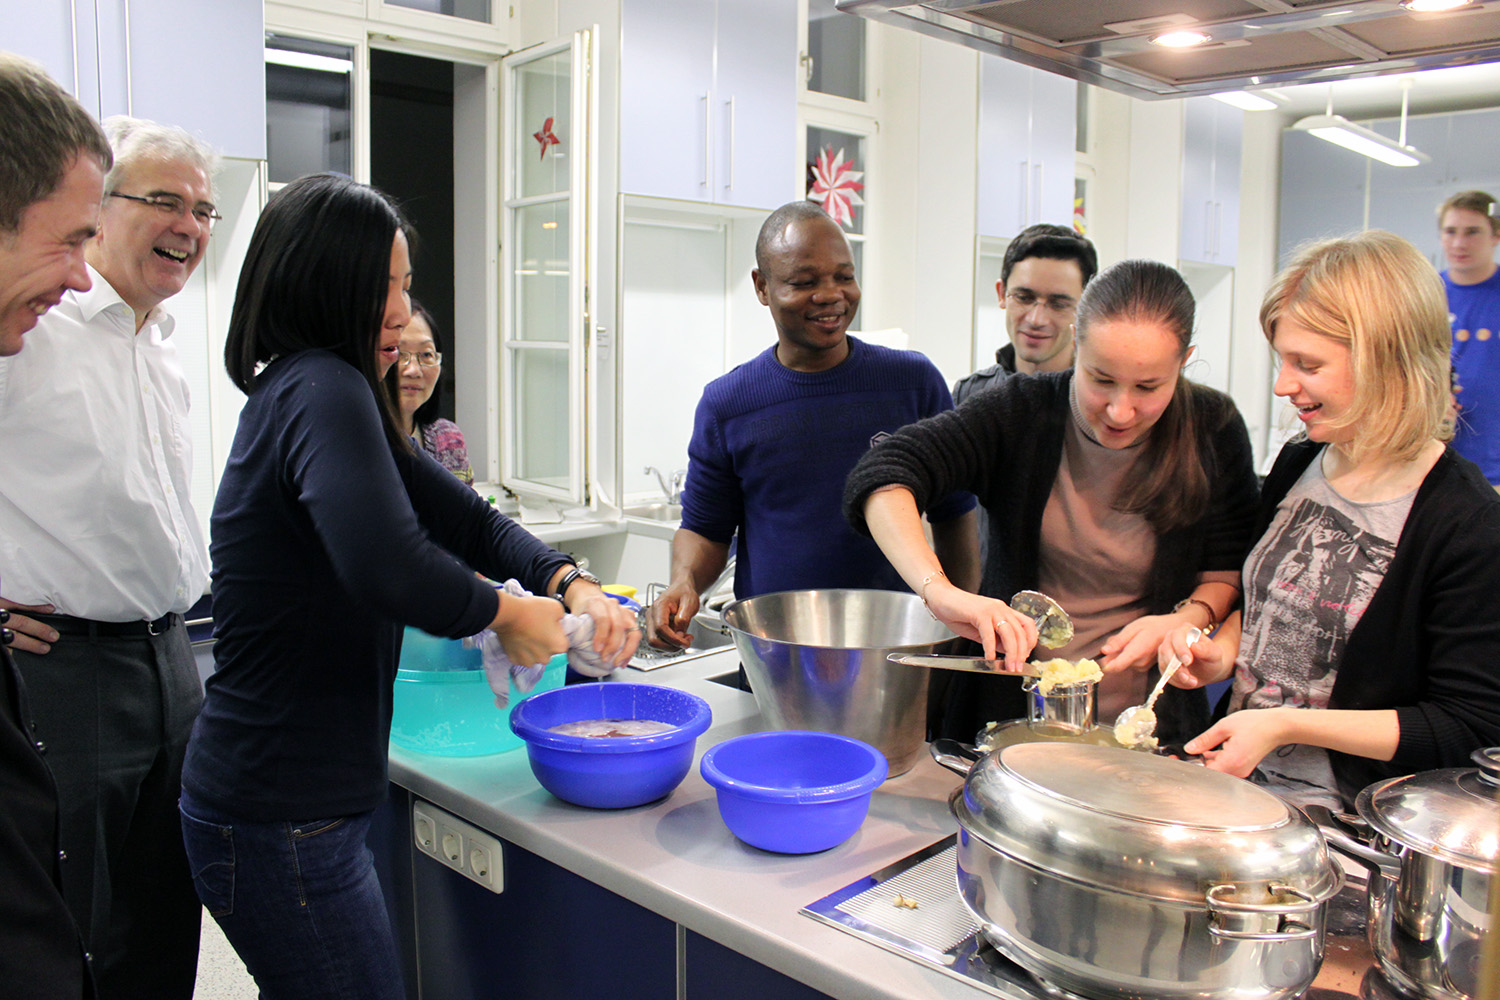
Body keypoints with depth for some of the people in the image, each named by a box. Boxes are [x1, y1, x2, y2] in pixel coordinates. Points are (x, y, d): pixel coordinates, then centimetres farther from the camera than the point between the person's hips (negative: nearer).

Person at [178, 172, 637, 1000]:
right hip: (281, 823, -10)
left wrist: (572, 584, -6)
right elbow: (388, 566, -37)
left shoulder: (307, 390, 12)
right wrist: (506, 613, -18)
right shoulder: (322, 389, -19)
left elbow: (461, 516, 10)